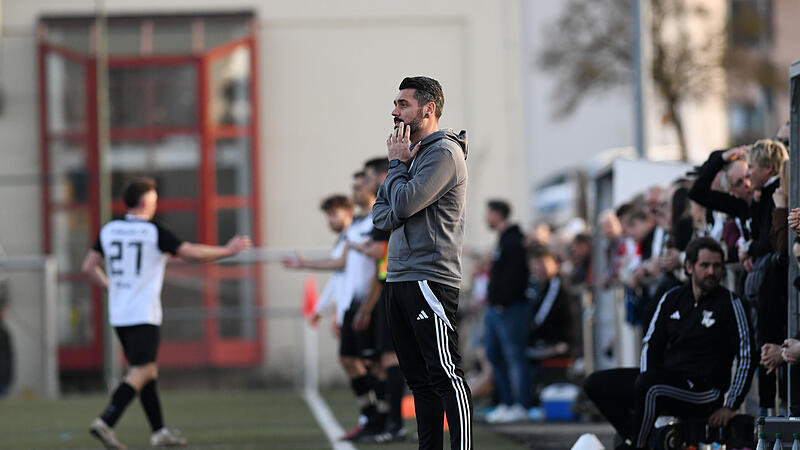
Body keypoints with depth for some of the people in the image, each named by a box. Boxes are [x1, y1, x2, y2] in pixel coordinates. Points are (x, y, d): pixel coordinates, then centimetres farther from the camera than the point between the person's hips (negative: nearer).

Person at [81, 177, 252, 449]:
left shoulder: (109, 230, 7)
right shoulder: (154, 232, -9)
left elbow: (89, 267, 6)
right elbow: (191, 253, -6)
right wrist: (227, 251, 7)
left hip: (118, 314, 7)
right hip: (144, 315, -7)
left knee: (148, 371, 14)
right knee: (140, 373, -9)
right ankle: (105, 422, -23)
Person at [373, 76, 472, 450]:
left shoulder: (444, 152, -8)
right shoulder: (410, 152, 20)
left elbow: (404, 203, -18)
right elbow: (381, 214, 16)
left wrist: (396, 163, -1)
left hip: (428, 278, -9)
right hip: (398, 278, 9)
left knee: (445, 376, -12)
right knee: (419, 380, 10)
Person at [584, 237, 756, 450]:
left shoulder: (729, 303, -4)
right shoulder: (672, 299, 11)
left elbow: (747, 357, -5)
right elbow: (651, 343, 14)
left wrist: (730, 406, -11)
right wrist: (648, 379, -6)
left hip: (705, 391, -6)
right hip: (667, 380, 7)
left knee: (648, 385, -35)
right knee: (596, 384, -3)